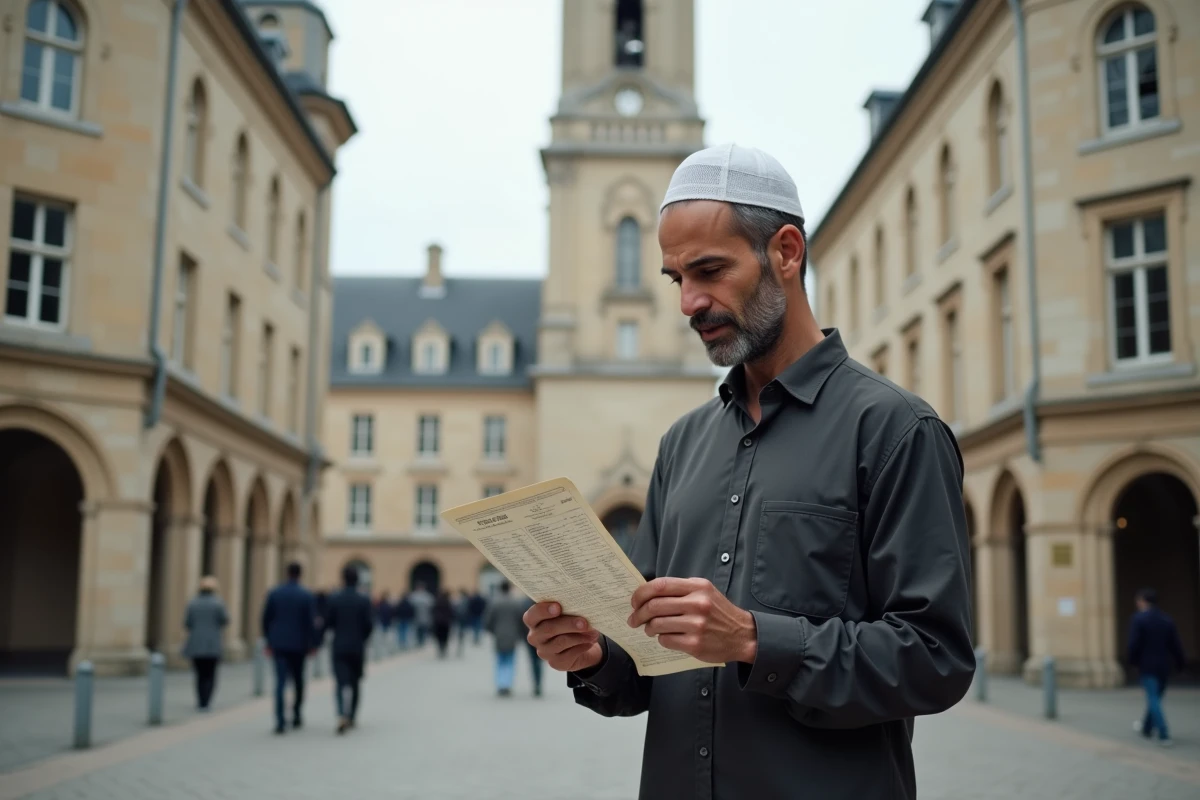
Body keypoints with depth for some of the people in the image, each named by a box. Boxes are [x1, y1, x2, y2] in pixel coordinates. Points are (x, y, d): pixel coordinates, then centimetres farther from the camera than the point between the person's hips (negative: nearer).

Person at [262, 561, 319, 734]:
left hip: (279, 644, 1)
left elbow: (266, 619, 3)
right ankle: (296, 716, 23)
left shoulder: (274, 593, 0)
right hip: (299, 644, -1)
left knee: (281, 681, -2)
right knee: (298, 680, 16)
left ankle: (280, 721, -11)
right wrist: (312, 644, 0)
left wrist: (269, 640, 14)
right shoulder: (307, 596, -6)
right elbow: (311, 622, -8)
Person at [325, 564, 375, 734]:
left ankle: (342, 715, -25)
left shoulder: (334, 600, -5)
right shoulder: (364, 600, -6)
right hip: (358, 647, 1)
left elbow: (327, 624, -3)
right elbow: (369, 624, -6)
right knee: (355, 683, 15)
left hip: (339, 647, -1)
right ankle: (351, 717, 22)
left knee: (340, 682, -4)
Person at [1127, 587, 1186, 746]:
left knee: (1153, 700, -5)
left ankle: (1164, 735, -15)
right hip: (1164, 666, 6)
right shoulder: (1167, 619, 6)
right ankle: (1147, 728, 35)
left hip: (1147, 666, -6)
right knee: (1156, 698, 18)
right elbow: (1176, 644, 6)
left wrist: (1133, 661, -1)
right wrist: (1180, 663, 13)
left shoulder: (1138, 618, -11)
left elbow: (1134, 644, -14)